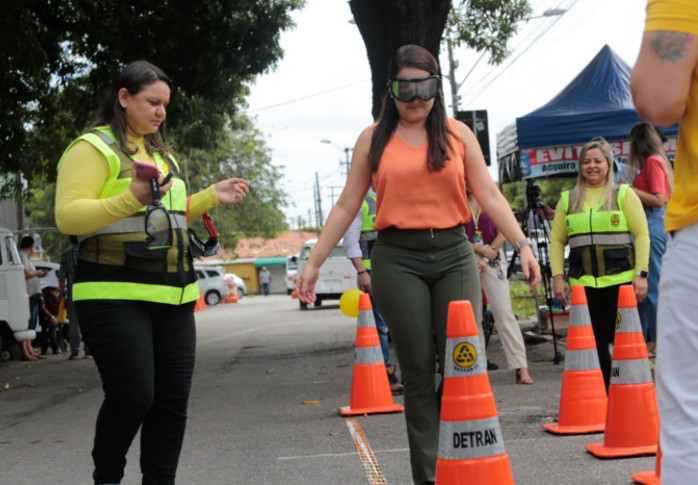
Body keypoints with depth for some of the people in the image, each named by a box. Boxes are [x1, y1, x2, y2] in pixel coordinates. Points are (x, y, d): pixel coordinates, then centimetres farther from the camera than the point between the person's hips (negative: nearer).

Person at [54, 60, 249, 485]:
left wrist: (211, 197, 15)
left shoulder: (162, 153, 21)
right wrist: (131, 198, -26)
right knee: (132, 396, -12)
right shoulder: (94, 148, -4)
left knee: (173, 399, 4)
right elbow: (68, 217, -14)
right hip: (116, 294, -7)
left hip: (173, 296, 8)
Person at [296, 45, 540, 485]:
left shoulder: (458, 134, 10)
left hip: (454, 255, 1)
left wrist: (523, 245, -4)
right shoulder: (374, 139, 9)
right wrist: (314, 263, 6)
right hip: (398, 259, 0)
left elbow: (490, 196, 7)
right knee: (418, 372, 1)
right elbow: (347, 206, 10)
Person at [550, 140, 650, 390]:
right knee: (594, 344, 4)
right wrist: (557, 277, 1)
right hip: (583, 283, 2)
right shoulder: (568, 199, 12)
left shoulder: (624, 194, 6)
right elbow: (556, 241, 11)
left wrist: (641, 274, -7)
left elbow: (641, 235, 1)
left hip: (621, 282, -2)